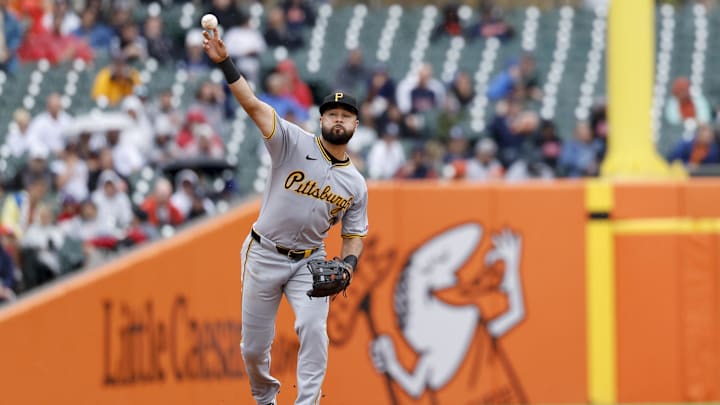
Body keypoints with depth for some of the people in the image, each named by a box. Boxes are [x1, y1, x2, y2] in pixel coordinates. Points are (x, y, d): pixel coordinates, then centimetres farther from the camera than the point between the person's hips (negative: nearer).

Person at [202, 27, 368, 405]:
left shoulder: (355, 184, 2)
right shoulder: (294, 144, -9)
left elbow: (354, 235, 9)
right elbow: (253, 105, -19)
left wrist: (347, 265, -14)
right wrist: (224, 63, -33)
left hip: (309, 261, 2)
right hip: (264, 255, -2)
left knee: (313, 328, -23)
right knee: (254, 345, 4)